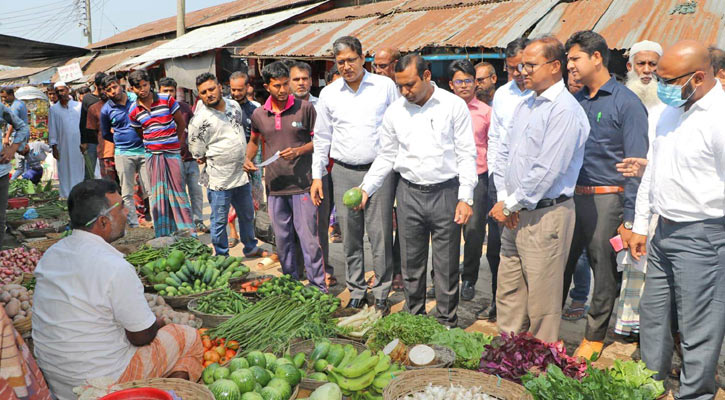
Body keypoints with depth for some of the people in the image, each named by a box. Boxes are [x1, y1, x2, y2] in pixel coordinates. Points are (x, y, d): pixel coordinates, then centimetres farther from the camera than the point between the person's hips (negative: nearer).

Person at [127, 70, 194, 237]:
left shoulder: (166, 100, -4)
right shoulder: (133, 111, 3)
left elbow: (181, 123, 5)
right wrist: (153, 144, 10)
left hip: (172, 153, -2)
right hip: (152, 154, 2)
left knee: (177, 190, 1)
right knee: (158, 194, 6)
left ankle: (187, 230, 10)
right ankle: (163, 233, 14)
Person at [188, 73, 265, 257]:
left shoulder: (234, 105, 4)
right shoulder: (200, 120, -16)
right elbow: (198, 154, -8)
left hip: (241, 175, 7)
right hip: (219, 179, -6)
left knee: (247, 215, 21)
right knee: (219, 221, 4)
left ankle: (250, 248, 40)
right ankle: (222, 257, 21)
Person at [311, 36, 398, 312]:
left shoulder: (385, 86, 3)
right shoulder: (329, 94, 8)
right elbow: (321, 138, 13)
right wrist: (317, 176, 9)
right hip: (344, 173, 2)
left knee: (381, 235, -2)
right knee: (350, 237, 7)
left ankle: (381, 293, 13)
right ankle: (356, 291, 22)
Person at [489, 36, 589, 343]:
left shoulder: (564, 110, -14)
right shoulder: (525, 106, 14)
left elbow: (547, 170, -20)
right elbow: (504, 152, 14)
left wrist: (511, 204, -12)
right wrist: (503, 198, 1)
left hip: (546, 216, -8)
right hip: (515, 215, 9)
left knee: (541, 299, 2)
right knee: (508, 290, 15)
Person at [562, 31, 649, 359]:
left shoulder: (626, 102, -7)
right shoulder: (575, 101, 12)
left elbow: (636, 165, -10)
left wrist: (629, 219, -13)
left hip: (605, 200, -5)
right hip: (569, 197, 6)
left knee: (604, 271, 7)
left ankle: (595, 336, 22)